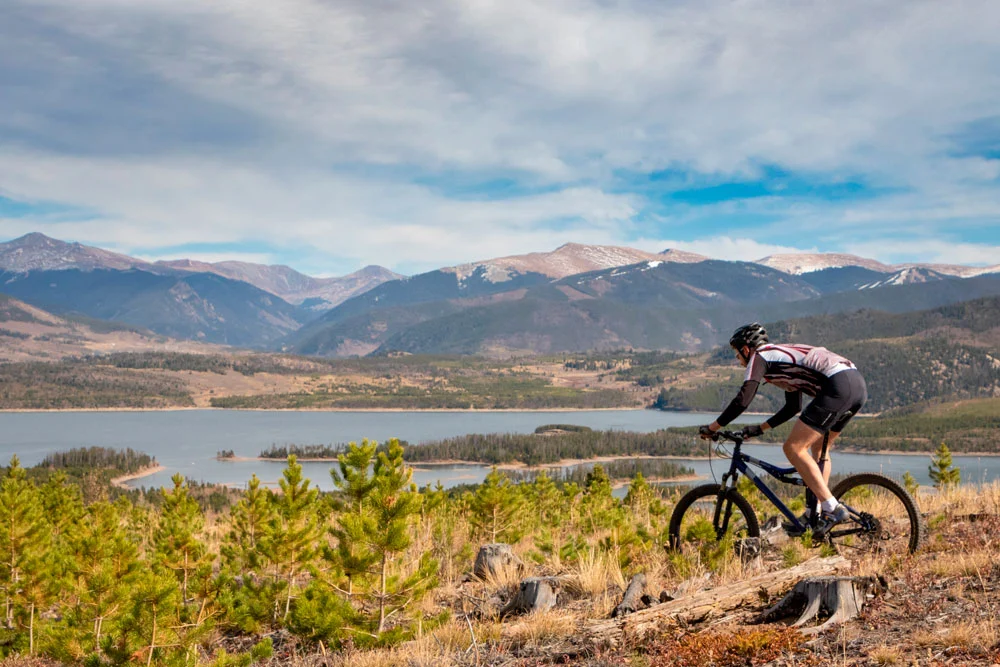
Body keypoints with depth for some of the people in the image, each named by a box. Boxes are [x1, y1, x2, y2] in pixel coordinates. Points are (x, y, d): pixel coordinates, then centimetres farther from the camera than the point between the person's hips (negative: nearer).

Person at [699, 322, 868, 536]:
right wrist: (760, 428, 38)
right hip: (858, 383, 10)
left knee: (793, 448, -5)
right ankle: (816, 511, 23)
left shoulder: (760, 356, 6)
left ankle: (832, 509, -10)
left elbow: (742, 401, -2)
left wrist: (712, 427, 7)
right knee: (818, 447, 24)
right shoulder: (783, 355, 32)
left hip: (838, 386, -10)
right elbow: (793, 407, 36)